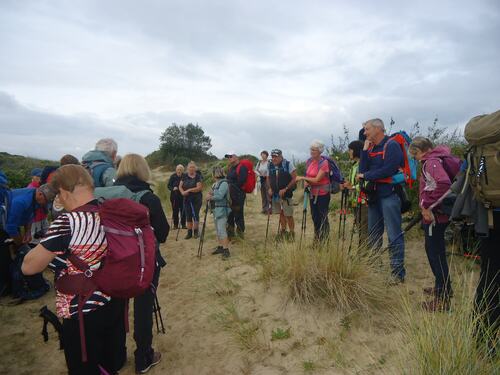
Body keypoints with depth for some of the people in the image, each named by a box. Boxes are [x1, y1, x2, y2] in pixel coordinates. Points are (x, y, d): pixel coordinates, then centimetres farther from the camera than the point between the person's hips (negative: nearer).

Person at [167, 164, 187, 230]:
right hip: (174, 196, 0)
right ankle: (175, 225, 13)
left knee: (183, 211, 1)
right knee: (175, 211, 3)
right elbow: (168, 185, 3)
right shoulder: (173, 176, 0)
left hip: (183, 196, 0)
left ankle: (183, 224, 13)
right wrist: (173, 188, -16)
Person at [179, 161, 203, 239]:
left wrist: (188, 190, -21)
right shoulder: (184, 176, 6)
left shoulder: (198, 176, -8)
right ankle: (189, 232, 16)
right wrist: (183, 192, -15)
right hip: (187, 199, 4)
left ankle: (196, 231, 12)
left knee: (195, 215, -2)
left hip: (196, 199, -4)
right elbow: (180, 186, 5)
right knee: (188, 216, 8)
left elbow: (199, 188, -18)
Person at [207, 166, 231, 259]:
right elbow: (212, 195, 15)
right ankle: (220, 247, 25)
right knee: (218, 230, 15)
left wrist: (210, 197, -9)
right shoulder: (215, 184, 15)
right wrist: (210, 194, -7)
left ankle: (226, 249, -7)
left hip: (222, 210, -9)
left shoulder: (224, 183, -12)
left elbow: (220, 196, -22)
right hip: (215, 210, 9)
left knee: (221, 230, -11)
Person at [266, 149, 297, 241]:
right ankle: (283, 232, 30)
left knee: (289, 215, -1)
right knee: (281, 213, 15)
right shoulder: (270, 166, 4)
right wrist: (269, 188, -1)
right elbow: (268, 178, 16)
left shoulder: (288, 164, -11)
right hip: (275, 194, 5)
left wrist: (285, 189, -18)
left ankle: (292, 233, 13)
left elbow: (295, 178, -11)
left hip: (286, 194, -5)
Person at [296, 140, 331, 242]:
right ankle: (317, 238, 30)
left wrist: (302, 178, -20)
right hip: (312, 193, 7)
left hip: (322, 193, -7)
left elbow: (317, 179, -23)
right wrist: (306, 182, -4)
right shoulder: (309, 161, 4)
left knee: (322, 217, 0)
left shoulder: (324, 163, -17)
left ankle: (324, 239, 14)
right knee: (314, 216, 15)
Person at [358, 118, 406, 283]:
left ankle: (398, 272, 2)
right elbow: (362, 171, 3)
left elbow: (388, 170, -19)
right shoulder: (370, 148, 13)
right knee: (373, 234, 15)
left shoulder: (391, 146, -8)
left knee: (394, 235, -5)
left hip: (389, 195, -8)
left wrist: (366, 176, -10)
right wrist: (365, 150, -3)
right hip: (374, 195, 8)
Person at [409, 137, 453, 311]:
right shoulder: (435, 159, 13)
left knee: (435, 253, -2)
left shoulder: (432, 162, -17)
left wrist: (428, 205, -26)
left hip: (435, 216, -10)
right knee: (436, 251, 21)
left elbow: (443, 183, -34)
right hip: (436, 215, 10)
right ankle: (442, 287, 37)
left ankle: (442, 298, 9)